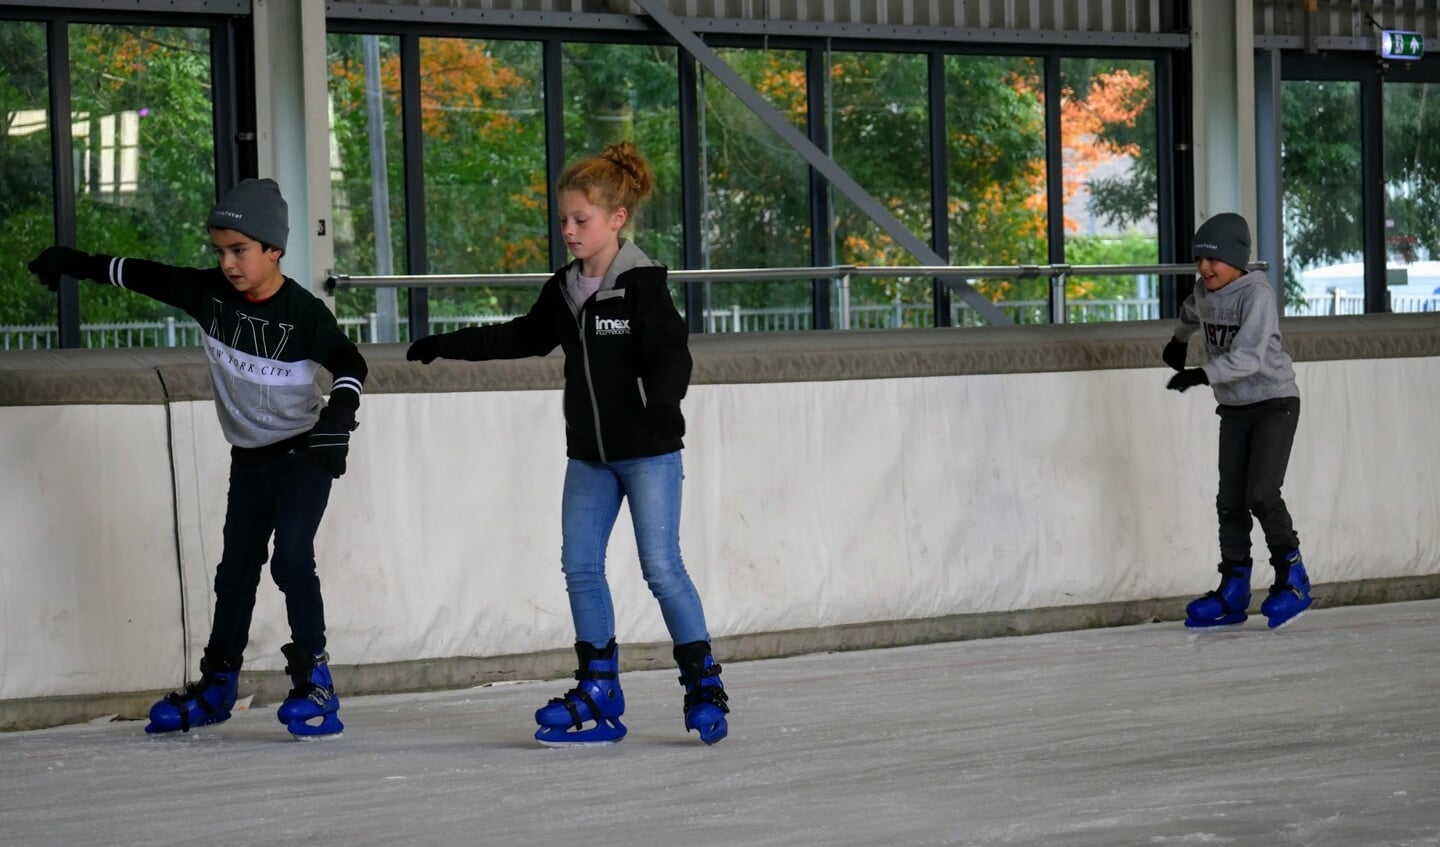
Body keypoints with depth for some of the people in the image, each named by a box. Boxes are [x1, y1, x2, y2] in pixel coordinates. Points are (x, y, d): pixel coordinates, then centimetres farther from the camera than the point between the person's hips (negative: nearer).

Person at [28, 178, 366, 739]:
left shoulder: (303, 312, -19)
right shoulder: (210, 293, -5)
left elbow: (349, 363, -23)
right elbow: (145, 276, 3)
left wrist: (339, 412, -41)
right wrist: (75, 263, 7)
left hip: (304, 454, -6)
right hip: (248, 457, 6)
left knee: (290, 559, -19)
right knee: (236, 568, 11)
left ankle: (314, 682, -12)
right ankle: (218, 684, 22)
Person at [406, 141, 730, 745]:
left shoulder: (643, 284, -12)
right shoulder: (564, 289, 9)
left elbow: (672, 351, -18)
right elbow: (523, 337, 23)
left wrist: (664, 400, -35)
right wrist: (446, 346, 25)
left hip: (649, 451, -7)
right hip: (589, 454, 8)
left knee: (662, 566, -8)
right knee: (580, 565, 4)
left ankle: (703, 682, 3)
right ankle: (599, 690, 9)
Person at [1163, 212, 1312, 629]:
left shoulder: (1256, 294, -20)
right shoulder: (1204, 291, 3)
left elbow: (1248, 357, -31)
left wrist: (1203, 375, -40)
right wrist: (1179, 341, 47)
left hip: (1274, 402, -7)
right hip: (1234, 408, 7)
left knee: (1261, 493, -17)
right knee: (1230, 501, 3)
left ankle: (1293, 578, -1)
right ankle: (1233, 591, 7)